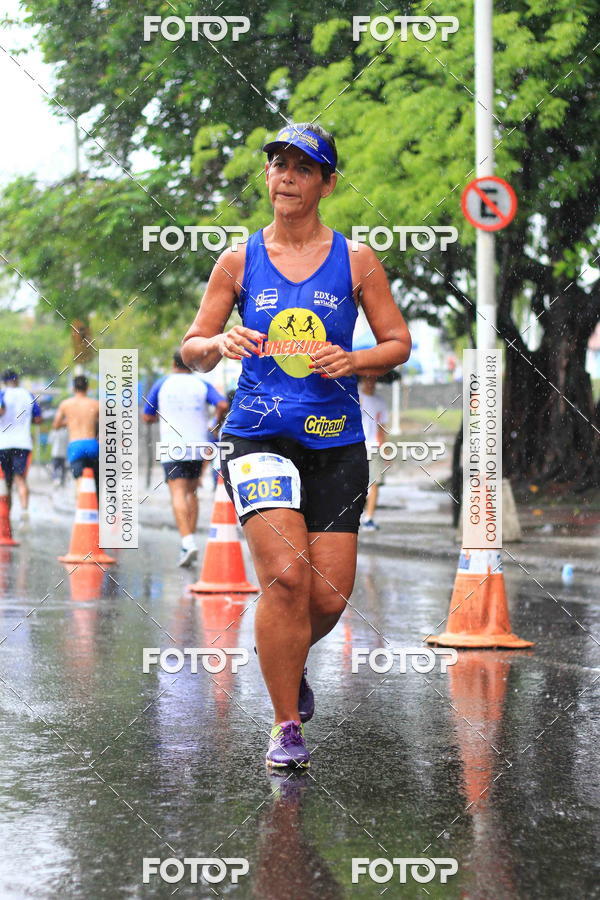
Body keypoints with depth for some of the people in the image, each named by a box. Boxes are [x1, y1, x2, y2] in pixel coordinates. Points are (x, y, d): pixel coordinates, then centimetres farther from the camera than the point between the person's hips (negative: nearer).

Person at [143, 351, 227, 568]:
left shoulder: (162, 384, 8)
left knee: (178, 493, -11)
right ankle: (191, 537, 12)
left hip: (172, 447, -2)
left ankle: (187, 542, -28)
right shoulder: (202, 385, 9)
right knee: (192, 492, 18)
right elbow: (222, 405, -8)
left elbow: (147, 417, 12)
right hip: (198, 446, 2)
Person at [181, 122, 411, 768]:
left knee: (329, 597, -1)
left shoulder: (356, 261, 5)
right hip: (257, 439, -1)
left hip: (336, 443, 1)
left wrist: (352, 361, -11)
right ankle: (285, 725, -4)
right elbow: (191, 351, 8)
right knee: (285, 574, -19)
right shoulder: (240, 261, 6)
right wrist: (219, 343, -15)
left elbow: (399, 343, 9)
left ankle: (287, 660, 35)